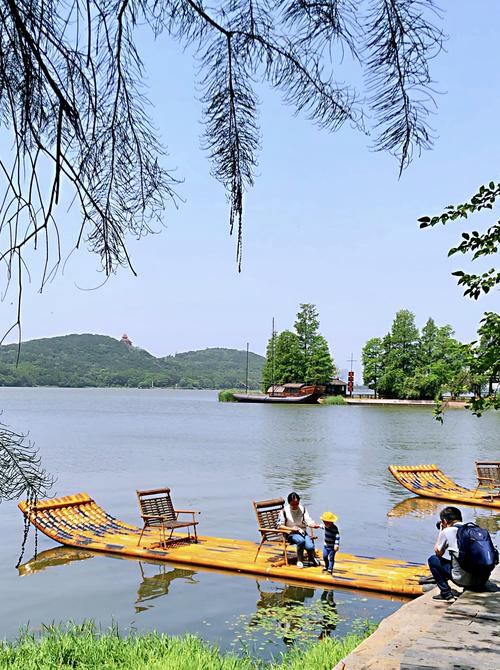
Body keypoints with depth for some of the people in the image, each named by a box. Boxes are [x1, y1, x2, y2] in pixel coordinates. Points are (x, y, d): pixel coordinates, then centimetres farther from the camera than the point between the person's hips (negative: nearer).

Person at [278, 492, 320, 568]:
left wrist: (314, 525, -27)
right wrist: (292, 528, -16)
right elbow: (280, 526, -4)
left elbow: (308, 521, -5)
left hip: (302, 532, 3)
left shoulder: (302, 509, 2)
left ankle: (312, 559, 9)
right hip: (291, 534, -3)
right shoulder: (285, 511, -8)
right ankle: (300, 560, -13)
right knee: (301, 540, -35)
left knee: (310, 546, -25)